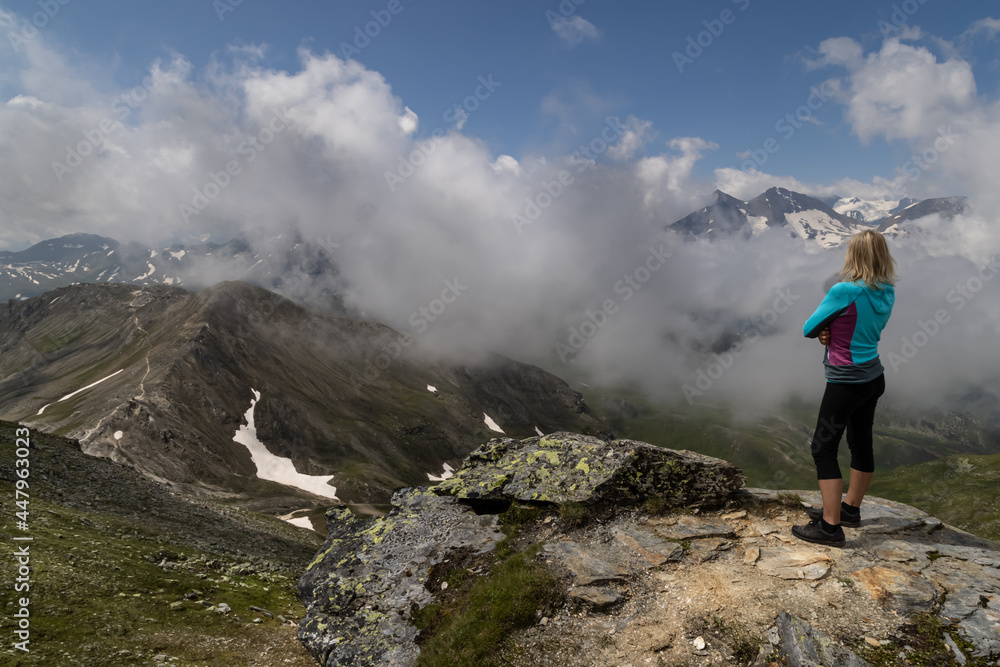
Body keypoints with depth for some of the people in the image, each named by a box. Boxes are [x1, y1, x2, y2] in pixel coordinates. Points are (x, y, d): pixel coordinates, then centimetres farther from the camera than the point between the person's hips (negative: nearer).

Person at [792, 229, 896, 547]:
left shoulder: (844, 291, -22)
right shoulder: (887, 292, 2)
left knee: (823, 448, -2)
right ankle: (850, 508, 34)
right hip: (873, 378, 9)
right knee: (861, 444, 18)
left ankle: (830, 526, 0)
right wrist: (830, 332, -5)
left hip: (846, 383, -8)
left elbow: (808, 329, -14)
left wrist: (822, 329, 5)